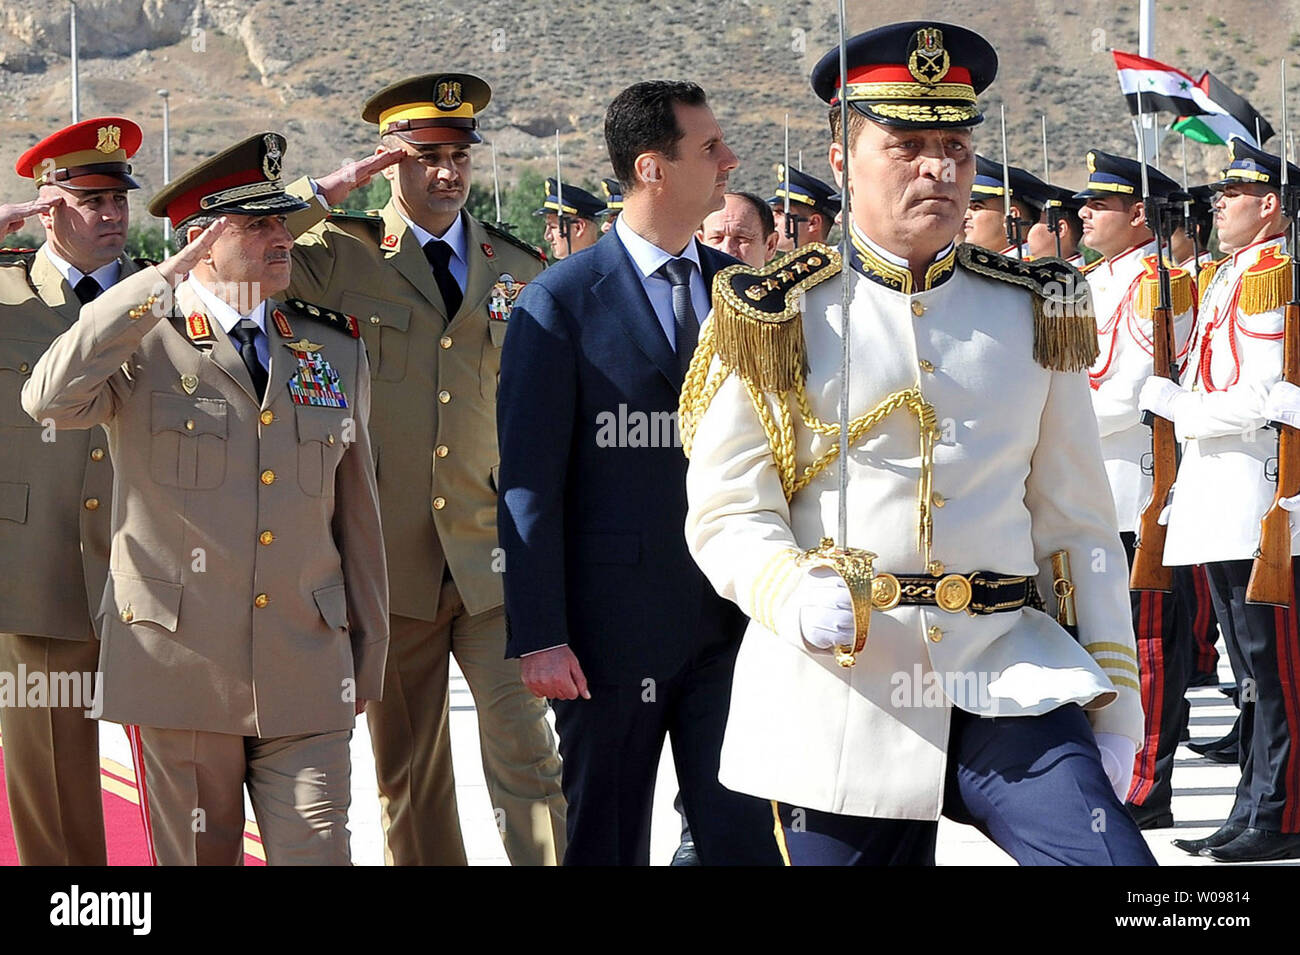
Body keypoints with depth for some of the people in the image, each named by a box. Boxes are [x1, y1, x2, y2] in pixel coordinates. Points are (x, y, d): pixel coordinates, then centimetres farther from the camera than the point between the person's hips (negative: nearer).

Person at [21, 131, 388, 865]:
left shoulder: (337, 351, 11)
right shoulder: (144, 346, -1)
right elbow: (49, 399, -23)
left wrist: (368, 661, 15)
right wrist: (161, 281, -20)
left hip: (307, 676, 3)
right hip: (181, 667, -2)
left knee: (317, 853, -3)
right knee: (196, 857, 7)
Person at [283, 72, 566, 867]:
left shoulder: (521, 271, 9)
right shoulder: (339, 255, 1)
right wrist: (326, 193, -12)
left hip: (496, 561, 1)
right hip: (390, 561, -1)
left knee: (527, 758, -6)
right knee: (408, 777, 8)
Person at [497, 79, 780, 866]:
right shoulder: (561, 301, -6)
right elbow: (530, 482, -8)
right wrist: (539, 636, -14)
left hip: (733, 616, 4)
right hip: (613, 619, -3)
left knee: (746, 834, 2)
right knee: (607, 838, 9)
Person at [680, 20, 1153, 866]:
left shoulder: (1036, 315, 10)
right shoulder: (773, 321, 2)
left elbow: (1078, 522, 13)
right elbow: (727, 513, 0)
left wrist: (1113, 695, 9)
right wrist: (796, 595, -20)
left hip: (1009, 677, 2)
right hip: (839, 693, -1)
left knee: (1112, 854, -19)